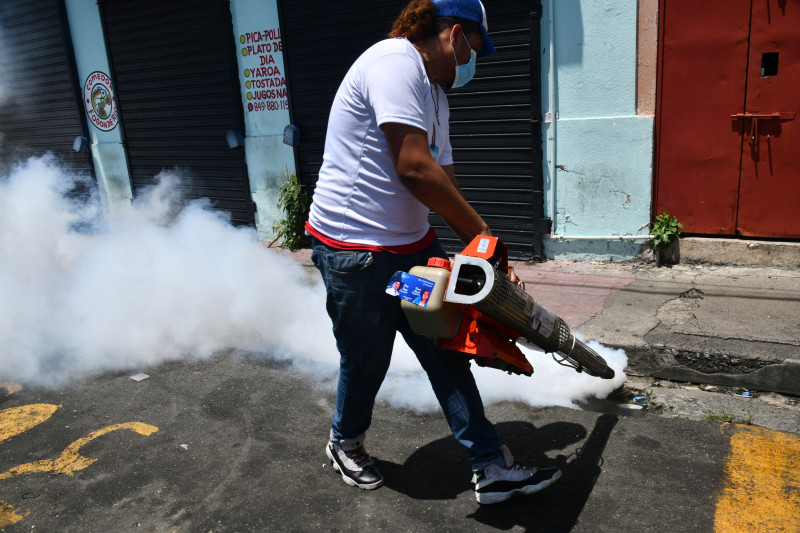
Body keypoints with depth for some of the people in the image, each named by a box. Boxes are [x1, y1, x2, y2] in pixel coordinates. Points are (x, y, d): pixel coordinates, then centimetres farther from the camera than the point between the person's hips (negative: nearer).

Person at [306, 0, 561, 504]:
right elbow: (414, 169, -25)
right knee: (366, 363, 10)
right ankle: (345, 444, 40)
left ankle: (493, 469, 20)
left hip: (413, 244, 9)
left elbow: (444, 180, 16)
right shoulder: (395, 60, -16)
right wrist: (481, 229, -13)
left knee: (448, 354, 9)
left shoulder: (434, 93, 16)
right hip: (355, 250, -9)